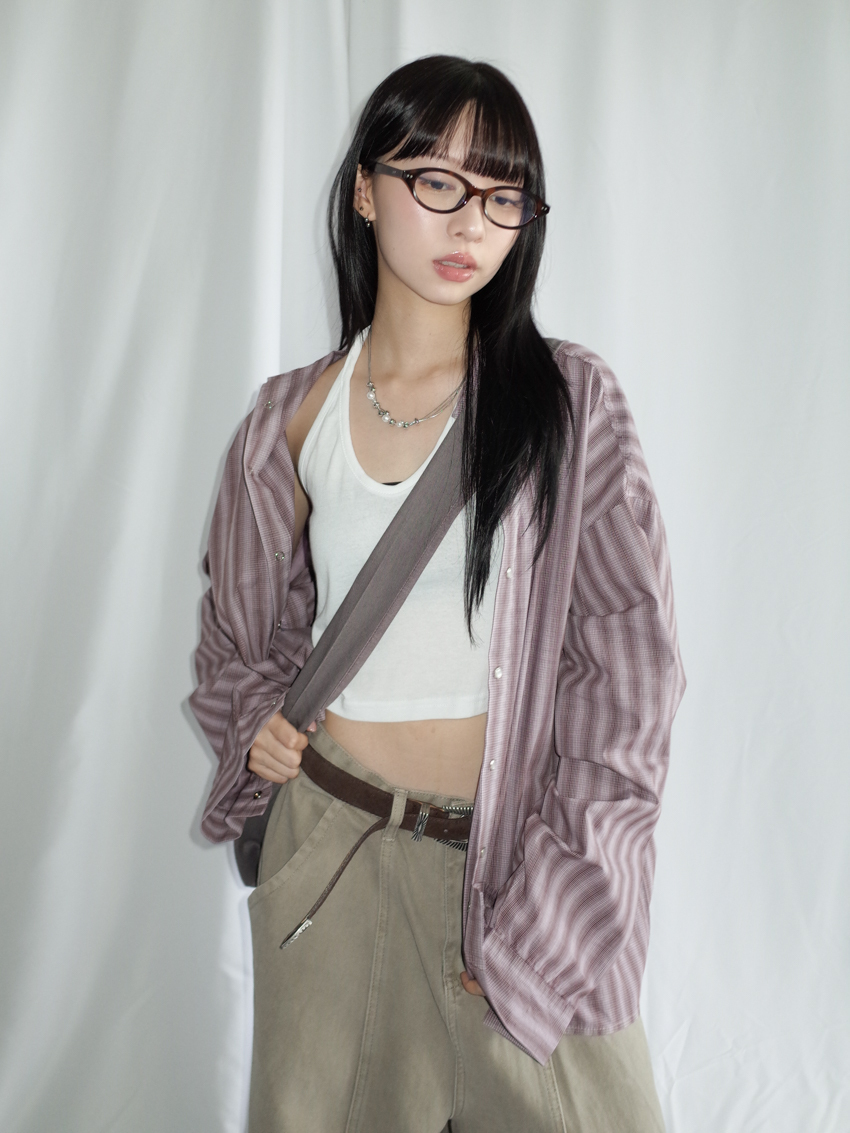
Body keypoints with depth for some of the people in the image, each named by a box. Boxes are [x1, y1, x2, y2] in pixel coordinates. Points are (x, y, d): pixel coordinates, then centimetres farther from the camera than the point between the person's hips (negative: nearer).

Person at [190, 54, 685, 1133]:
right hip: (331, 842, 2)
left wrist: (550, 911, -11)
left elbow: (627, 674, -8)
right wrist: (256, 722, -2)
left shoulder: (570, 402, -5)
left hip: (521, 846, -2)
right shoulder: (293, 418, 2)